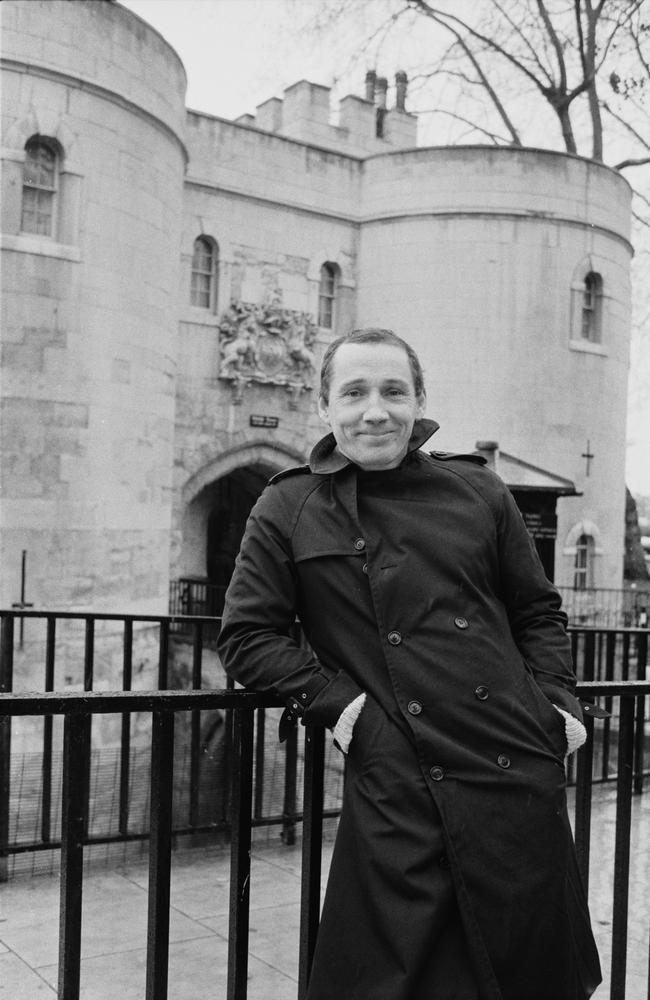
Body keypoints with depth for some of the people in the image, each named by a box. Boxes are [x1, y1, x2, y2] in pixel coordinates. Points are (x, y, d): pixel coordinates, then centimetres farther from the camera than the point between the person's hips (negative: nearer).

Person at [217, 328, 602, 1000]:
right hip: (394, 797, -2)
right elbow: (247, 637, 2)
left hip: (519, 777, 3)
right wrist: (336, 703, -8)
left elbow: (538, 613, 17)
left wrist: (557, 699, 3)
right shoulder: (288, 510, 2)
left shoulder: (478, 491, 8)